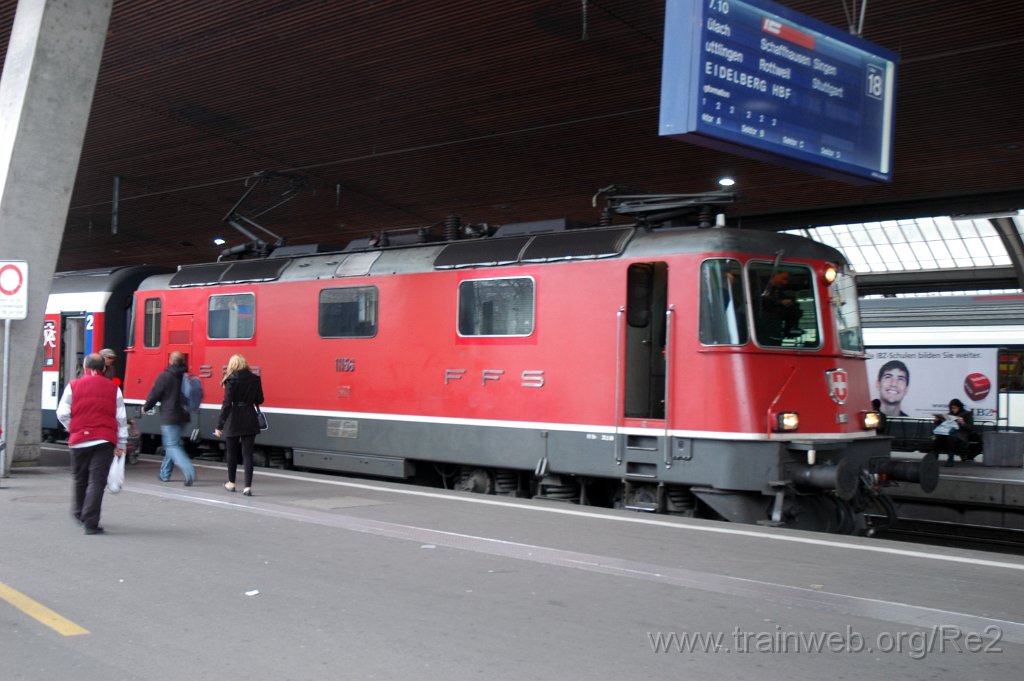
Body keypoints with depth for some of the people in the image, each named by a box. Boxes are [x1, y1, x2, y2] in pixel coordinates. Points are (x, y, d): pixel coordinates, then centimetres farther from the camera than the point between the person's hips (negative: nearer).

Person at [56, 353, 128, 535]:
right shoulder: (113, 388, 4)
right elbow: (121, 418, 4)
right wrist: (121, 443, 9)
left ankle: (79, 512, 37)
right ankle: (90, 522, -9)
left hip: (79, 440, 1)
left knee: (80, 478, 19)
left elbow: (62, 414, 0)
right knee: (97, 480, -3)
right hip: (104, 440, -1)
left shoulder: (73, 386, 2)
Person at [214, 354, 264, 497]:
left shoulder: (231, 380, -8)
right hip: (249, 420, 3)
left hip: (233, 420, -2)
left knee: (232, 453, 14)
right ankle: (248, 487, -4)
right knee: (247, 454, 2)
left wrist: (219, 425, -7)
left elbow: (227, 403, -11)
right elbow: (259, 400, 7)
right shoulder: (255, 379, 2)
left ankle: (231, 483, 28)